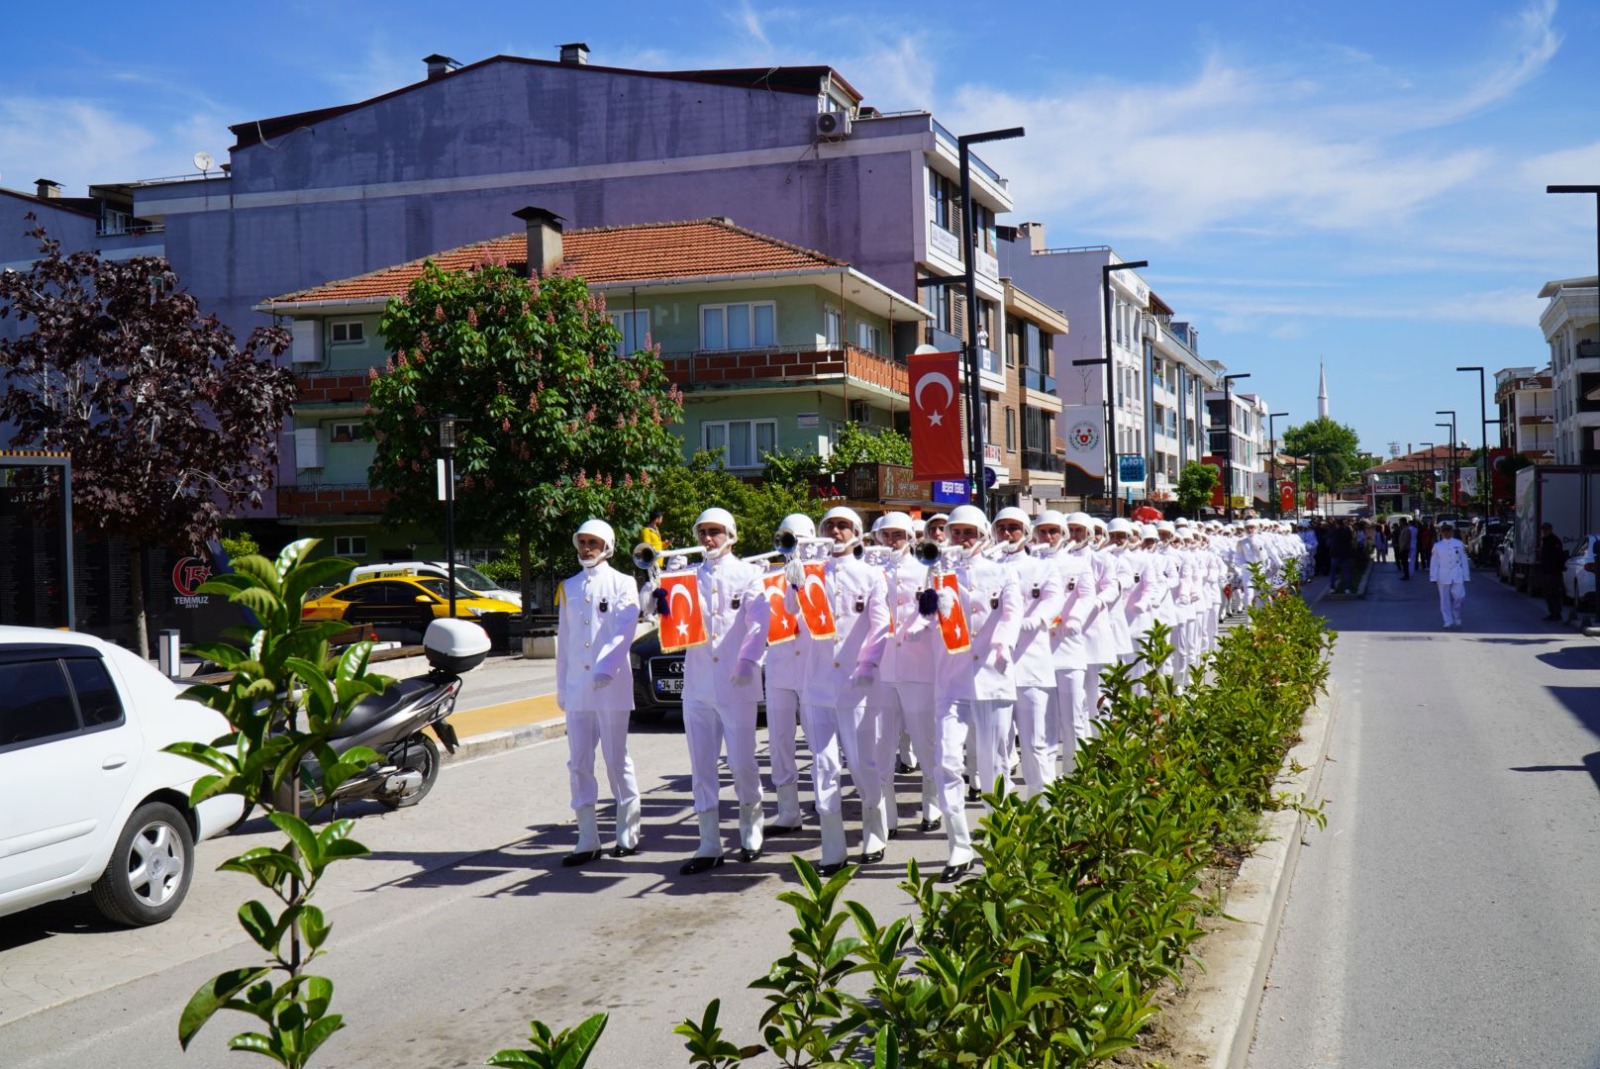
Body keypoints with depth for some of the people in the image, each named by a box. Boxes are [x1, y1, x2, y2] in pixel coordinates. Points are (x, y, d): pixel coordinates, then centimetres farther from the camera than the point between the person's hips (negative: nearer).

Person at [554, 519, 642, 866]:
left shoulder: (621, 583, 2)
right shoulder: (570, 587, 17)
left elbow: (624, 632, -11)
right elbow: (564, 639, 18)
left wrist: (606, 668, -25)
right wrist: (561, 687, 14)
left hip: (612, 685, -4)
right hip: (577, 687, 4)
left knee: (617, 761, 1)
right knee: (579, 764, 2)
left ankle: (628, 834, 13)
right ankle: (587, 840, 7)